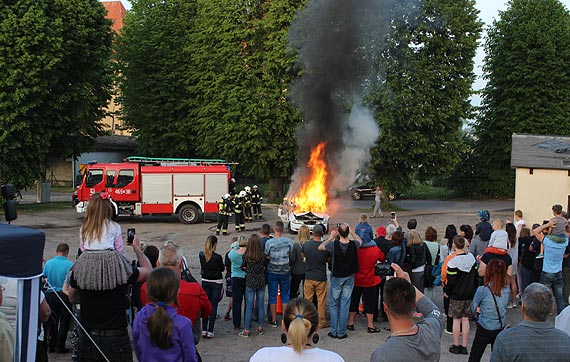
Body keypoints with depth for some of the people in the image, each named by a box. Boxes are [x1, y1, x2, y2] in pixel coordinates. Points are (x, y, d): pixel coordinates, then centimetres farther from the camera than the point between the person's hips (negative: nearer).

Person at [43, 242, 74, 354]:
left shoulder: (48, 263, -4)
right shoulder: (70, 265, -14)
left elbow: (43, 277, 6)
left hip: (50, 294, 3)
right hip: (65, 295, -3)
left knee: (52, 321, 15)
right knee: (64, 321, 7)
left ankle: (51, 345, 20)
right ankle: (60, 346, 9)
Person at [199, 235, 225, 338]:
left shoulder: (201, 255, -4)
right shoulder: (217, 257, -18)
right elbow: (222, 268, -3)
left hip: (205, 282, 4)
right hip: (216, 283, -4)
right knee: (213, 306, 2)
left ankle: (204, 330, 11)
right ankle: (210, 331, 2)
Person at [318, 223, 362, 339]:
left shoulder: (334, 244, -18)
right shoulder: (353, 244, -13)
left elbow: (320, 247, 0)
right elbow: (360, 241, 13)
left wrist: (331, 237, 5)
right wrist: (352, 232, 13)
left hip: (336, 277, -1)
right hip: (349, 278, 1)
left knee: (334, 305, 12)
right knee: (345, 305, 6)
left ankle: (333, 331, 14)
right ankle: (341, 332, 10)